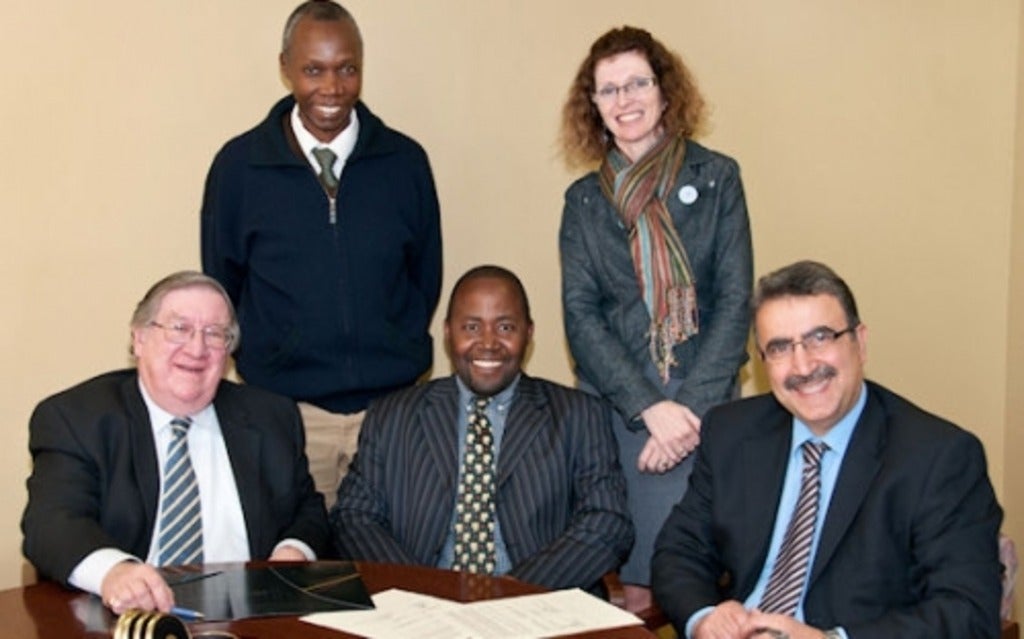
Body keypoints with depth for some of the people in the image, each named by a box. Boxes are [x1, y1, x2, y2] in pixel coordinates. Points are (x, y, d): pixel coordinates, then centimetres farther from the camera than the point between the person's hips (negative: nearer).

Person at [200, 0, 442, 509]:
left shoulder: (405, 162, 2)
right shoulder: (238, 166, 0)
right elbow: (221, 284, 9)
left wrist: (396, 357, 9)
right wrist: (259, 363, 8)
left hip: (392, 405, 1)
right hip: (285, 410, -1)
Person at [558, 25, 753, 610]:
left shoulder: (716, 178, 2)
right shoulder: (584, 200, 7)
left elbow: (735, 300, -3)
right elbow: (580, 314, 0)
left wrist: (693, 407, -13)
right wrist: (649, 407, -12)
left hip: (704, 406, -1)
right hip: (615, 407, 1)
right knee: (638, 568, 1)